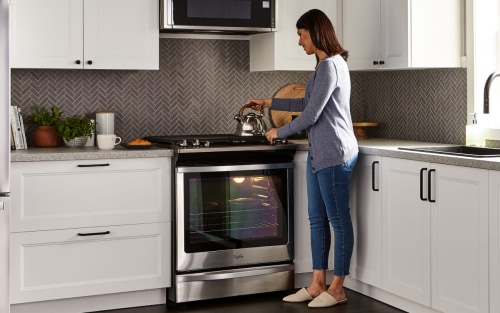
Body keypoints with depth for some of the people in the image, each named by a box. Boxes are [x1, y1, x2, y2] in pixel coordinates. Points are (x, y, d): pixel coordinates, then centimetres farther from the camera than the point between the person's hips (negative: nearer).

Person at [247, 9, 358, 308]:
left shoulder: (330, 66, -15)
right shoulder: (327, 64, 15)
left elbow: (311, 115, -17)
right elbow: (308, 103, 26)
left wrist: (279, 132, -2)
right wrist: (269, 102, 29)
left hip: (334, 153, -10)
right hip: (320, 153, 10)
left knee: (338, 219, -1)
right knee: (317, 218, 11)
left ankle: (337, 289, 8)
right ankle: (318, 284, 18)